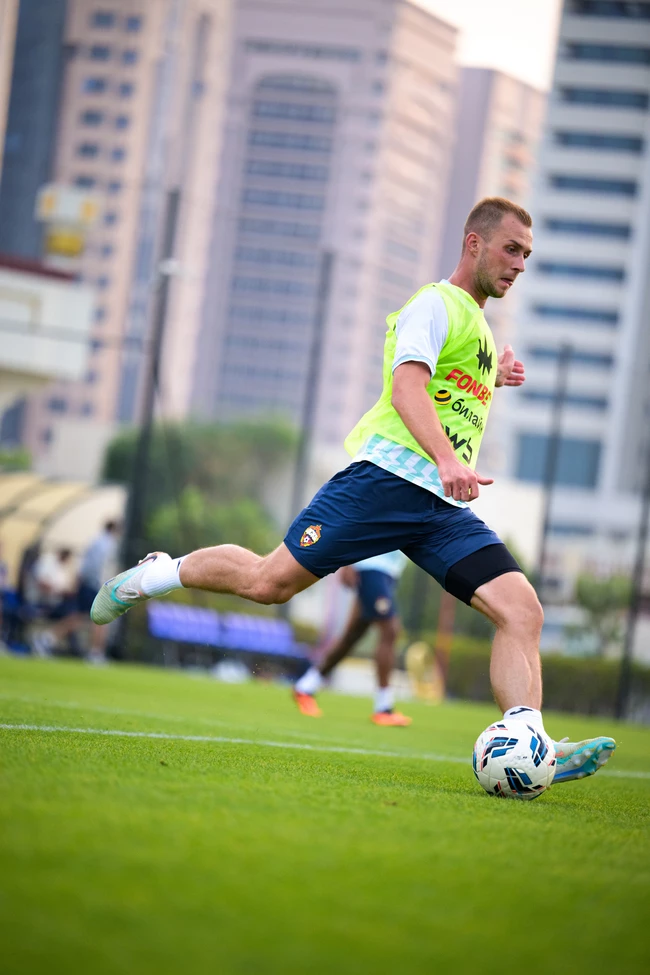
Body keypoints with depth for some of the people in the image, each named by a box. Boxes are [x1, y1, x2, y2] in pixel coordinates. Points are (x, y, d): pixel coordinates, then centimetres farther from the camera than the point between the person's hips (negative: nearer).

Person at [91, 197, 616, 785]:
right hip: (389, 474, -7)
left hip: (447, 506, 7)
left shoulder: (479, 327, 27)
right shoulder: (435, 305, -1)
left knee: (522, 609, -13)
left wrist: (492, 378, 29)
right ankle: (158, 574, 17)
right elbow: (407, 384, -19)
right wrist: (447, 459, -34)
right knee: (270, 581, -9)